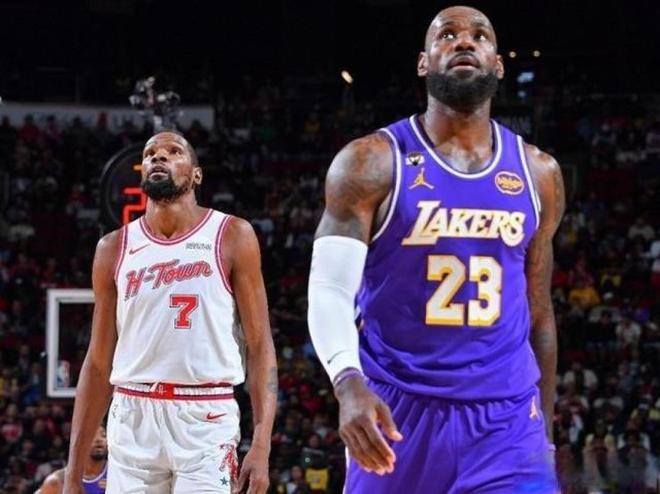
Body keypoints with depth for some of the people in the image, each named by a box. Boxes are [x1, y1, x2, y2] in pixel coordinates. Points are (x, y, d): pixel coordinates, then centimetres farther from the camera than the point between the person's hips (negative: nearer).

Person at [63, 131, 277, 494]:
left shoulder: (232, 237, 2)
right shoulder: (115, 248, 11)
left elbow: (259, 346, 0)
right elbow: (99, 362, 13)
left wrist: (261, 445, -12)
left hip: (206, 419, -3)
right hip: (132, 419, 3)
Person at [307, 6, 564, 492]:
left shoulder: (539, 174, 9)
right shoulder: (371, 163, -4)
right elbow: (330, 289, -12)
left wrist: (545, 431, 18)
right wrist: (348, 383, -30)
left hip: (506, 419, 2)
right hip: (398, 412, -2)